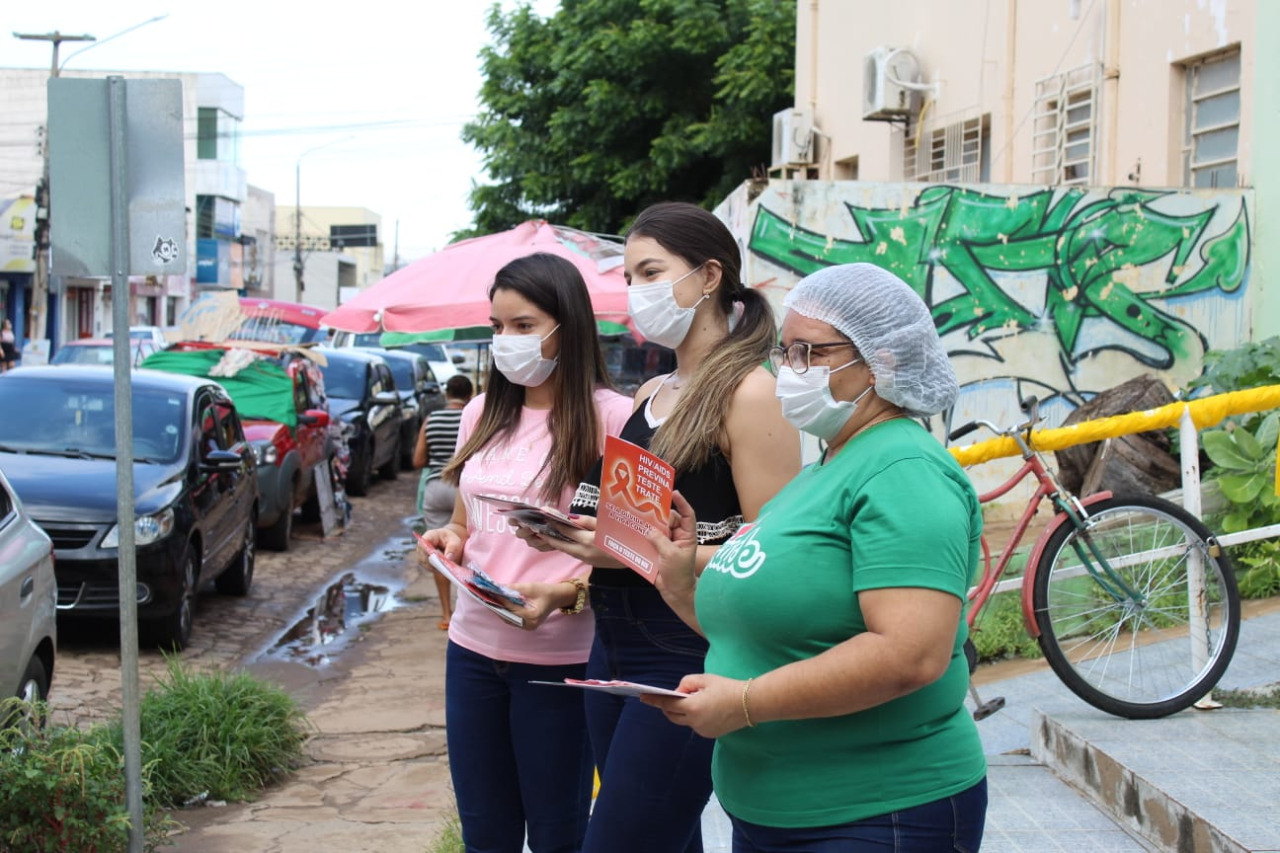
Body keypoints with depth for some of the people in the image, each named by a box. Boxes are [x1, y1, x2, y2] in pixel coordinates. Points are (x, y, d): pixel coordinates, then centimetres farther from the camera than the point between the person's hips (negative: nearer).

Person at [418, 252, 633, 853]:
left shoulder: (608, 416, -9)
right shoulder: (483, 413, 10)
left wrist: (564, 593, -25)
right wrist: (451, 539, -2)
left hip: (558, 658, -5)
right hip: (474, 648, 6)